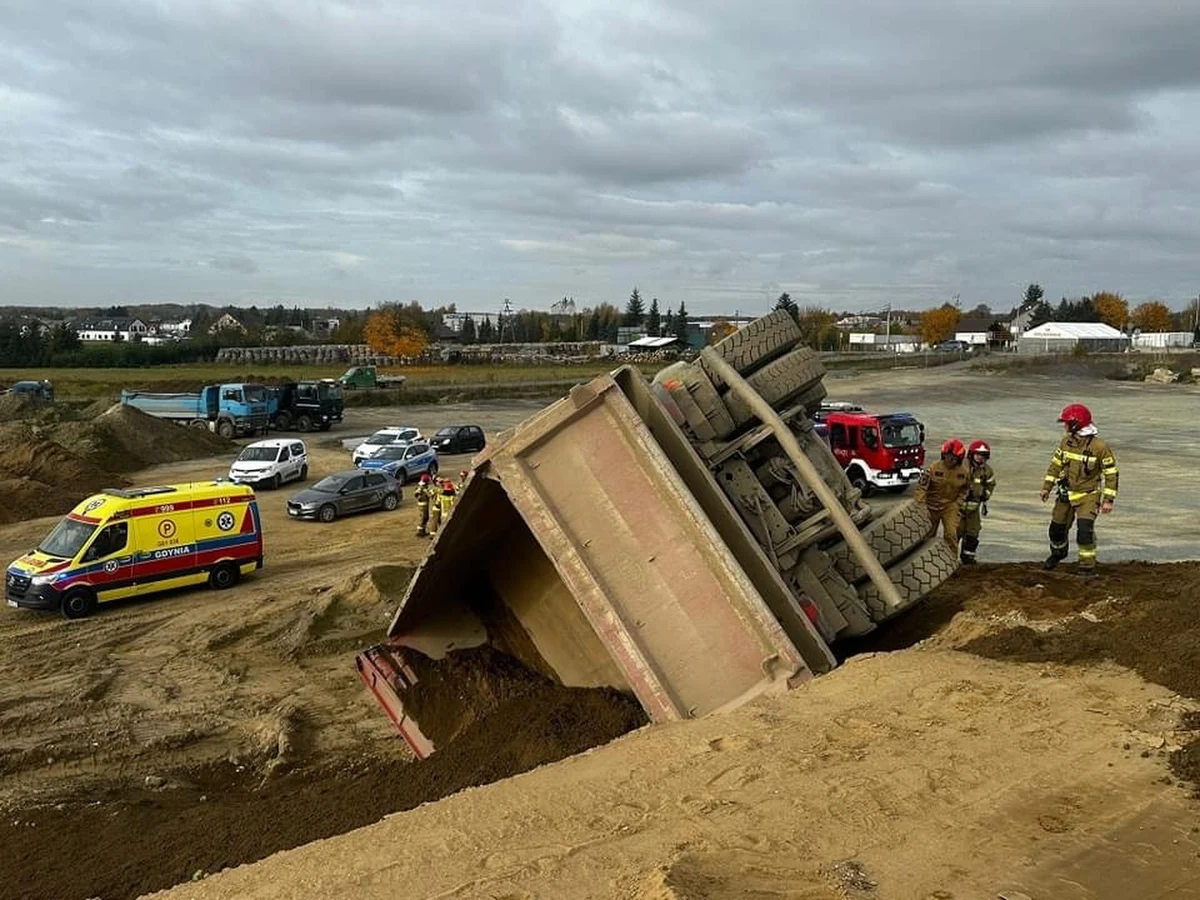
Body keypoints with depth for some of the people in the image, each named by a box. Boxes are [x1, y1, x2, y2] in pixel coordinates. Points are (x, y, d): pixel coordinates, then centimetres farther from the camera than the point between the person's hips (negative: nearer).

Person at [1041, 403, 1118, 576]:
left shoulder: (1100, 446, -18)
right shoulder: (1066, 441, -2)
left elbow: (1111, 474, -13)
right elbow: (1056, 464, 10)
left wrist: (1108, 500, -16)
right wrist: (1047, 487, 10)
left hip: (1088, 495, -5)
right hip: (1066, 493, 5)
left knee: (1085, 529, -19)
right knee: (1057, 528, 14)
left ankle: (1087, 565, -5)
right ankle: (1058, 552, 43)